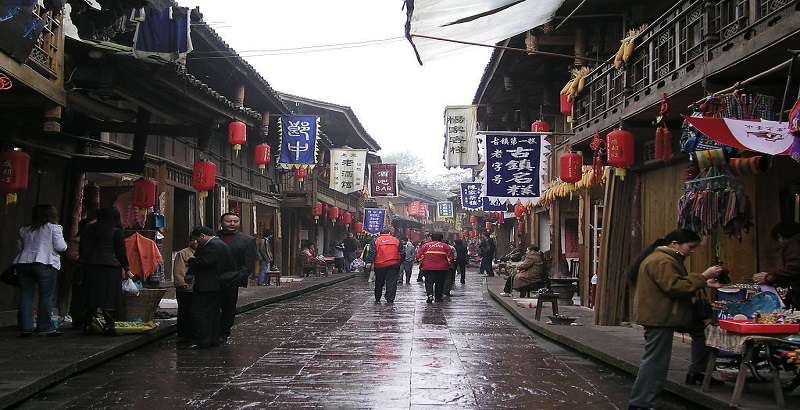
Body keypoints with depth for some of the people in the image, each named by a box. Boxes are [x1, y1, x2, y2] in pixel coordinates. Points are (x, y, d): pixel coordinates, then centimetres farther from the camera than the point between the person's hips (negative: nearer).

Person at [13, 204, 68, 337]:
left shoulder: (25, 230, 15)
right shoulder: (54, 228, -1)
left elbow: (20, 246, 19)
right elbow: (60, 246, -7)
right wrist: (64, 245, 15)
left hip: (24, 264, 5)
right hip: (45, 264, -5)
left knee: (26, 295, 8)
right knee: (46, 296, 0)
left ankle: (25, 327, 8)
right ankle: (45, 328, 0)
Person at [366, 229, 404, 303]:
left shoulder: (376, 240, 3)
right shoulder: (396, 240, 8)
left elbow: (372, 252, -6)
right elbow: (402, 253, 8)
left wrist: (369, 262, -6)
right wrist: (400, 261, 19)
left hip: (379, 265, 0)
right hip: (393, 265, 0)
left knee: (379, 282, 14)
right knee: (391, 282, 1)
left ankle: (377, 298, 25)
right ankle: (390, 299, -6)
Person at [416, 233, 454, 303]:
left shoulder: (425, 245, 3)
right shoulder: (445, 246, 5)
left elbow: (419, 256, 1)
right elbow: (451, 257, 4)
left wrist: (421, 263, 18)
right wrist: (447, 264, 20)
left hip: (428, 268, -1)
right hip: (441, 268, 1)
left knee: (429, 282, 0)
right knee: (439, 283, 13)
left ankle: (430, 295, -20)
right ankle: (438, 297, 17)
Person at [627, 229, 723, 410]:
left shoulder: (664, 258, 18)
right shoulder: (662, 261, -19)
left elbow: (675, 284, 22)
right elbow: (675, 287, -26)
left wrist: (704, 283, 11)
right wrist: (703, 277, -20)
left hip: (659, 315, 11)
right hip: (658, 318, -11)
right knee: (655, 361, -7)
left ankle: (696, 372, 19)